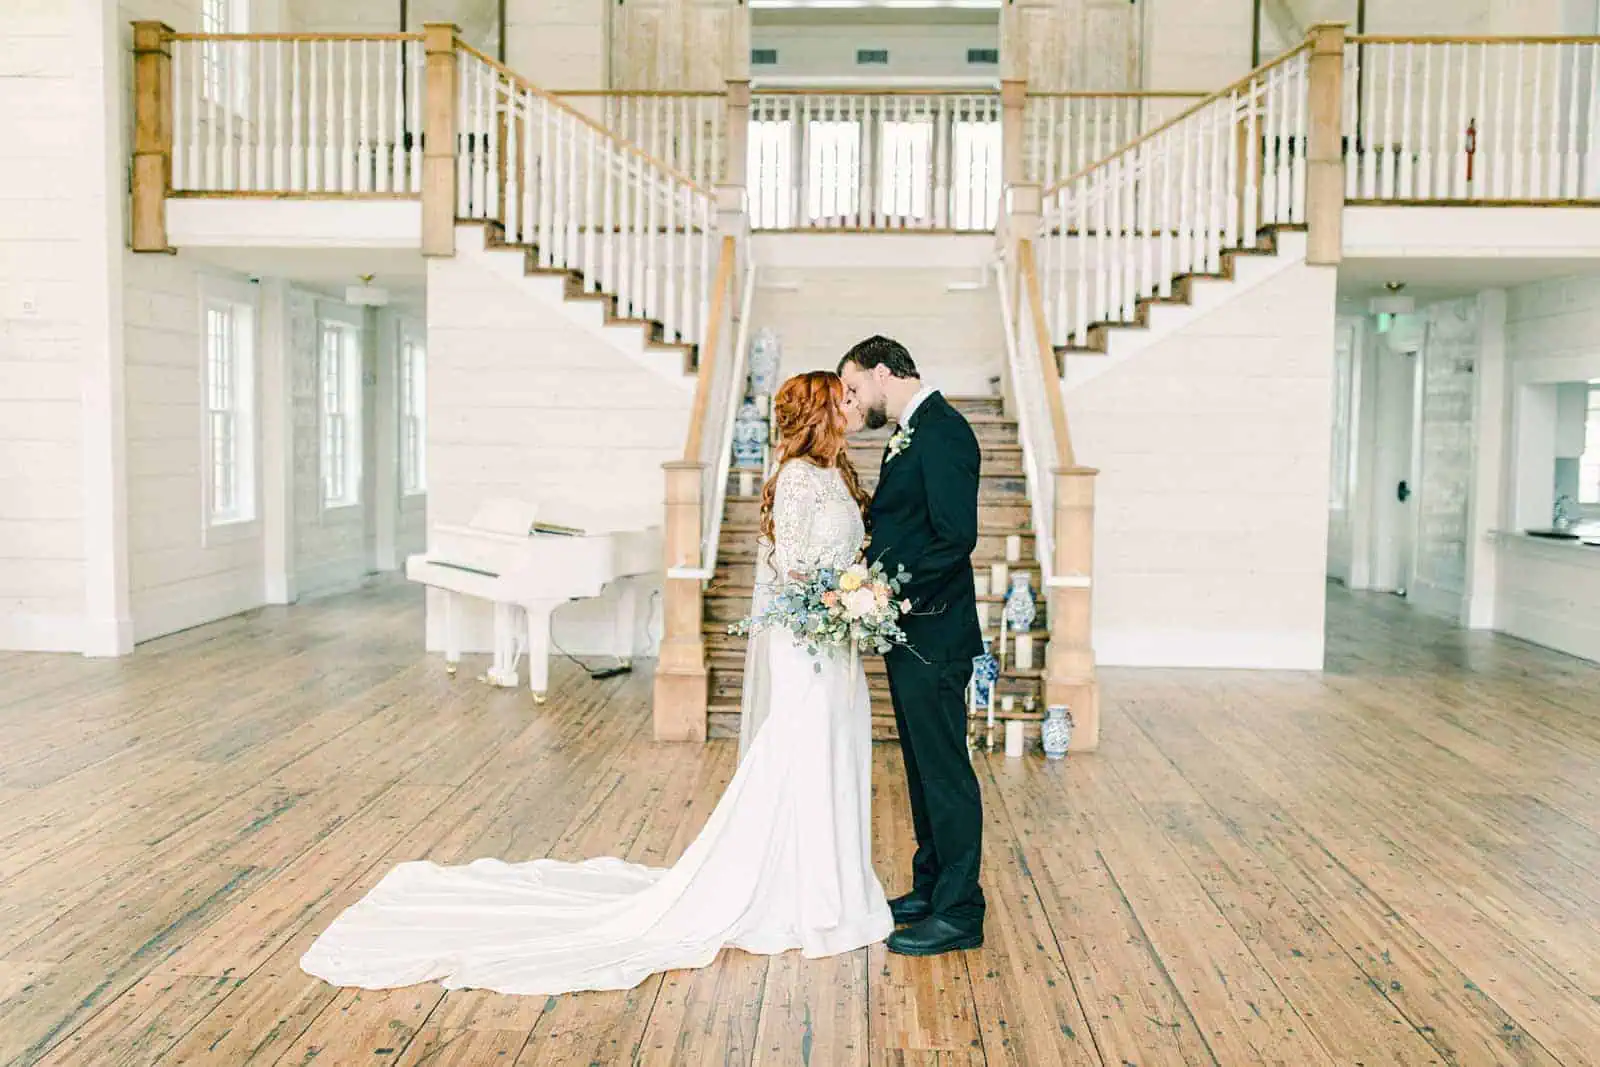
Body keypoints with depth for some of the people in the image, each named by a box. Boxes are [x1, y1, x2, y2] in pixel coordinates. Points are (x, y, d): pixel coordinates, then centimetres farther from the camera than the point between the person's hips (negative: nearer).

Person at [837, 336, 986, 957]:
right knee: (925, 768, 17)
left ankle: (958, 913, 8)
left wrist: (894, 592, -22)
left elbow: (956, 537, -23)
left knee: (945, 771, -2)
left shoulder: (941, 432, -16)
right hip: (909, 632, 10)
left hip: (933, 634, -10)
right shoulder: (911, 434, 15)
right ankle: (931, 889, 29)